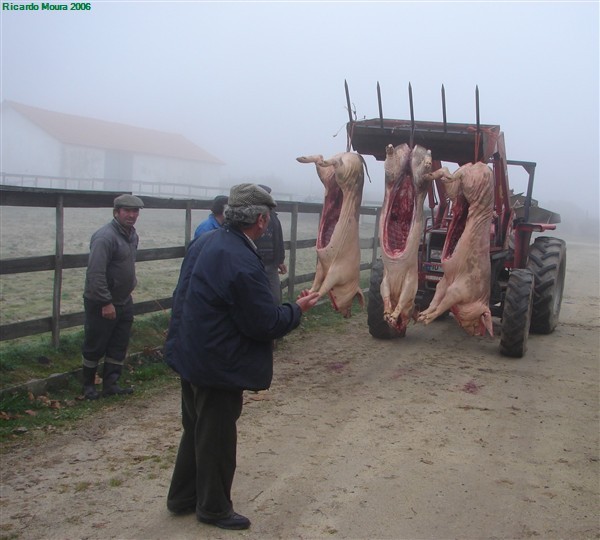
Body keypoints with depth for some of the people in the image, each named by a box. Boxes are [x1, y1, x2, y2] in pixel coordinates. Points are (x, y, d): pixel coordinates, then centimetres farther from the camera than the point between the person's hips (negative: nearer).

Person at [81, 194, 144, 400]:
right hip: (101, 304, -8)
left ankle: (110, 384, 22)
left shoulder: (132, 235, 7)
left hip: (124, 301, 8)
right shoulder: (105, 237, -22)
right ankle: (88, 385, 21)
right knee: (95, 346, 6)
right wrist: (106, 303, -26)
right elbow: (96, 273, -27)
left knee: (119, 346, 12)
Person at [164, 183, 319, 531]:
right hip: (218, 365, -9)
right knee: (217, 437, 9)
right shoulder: (243, 263, -27)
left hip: (190, 354, 9)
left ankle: (183, 497, 38)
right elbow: (266, 323, -22)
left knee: (197, 428, 23)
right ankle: (214, 508, 27)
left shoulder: (205, 242, 2)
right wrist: (298, 310, -5)